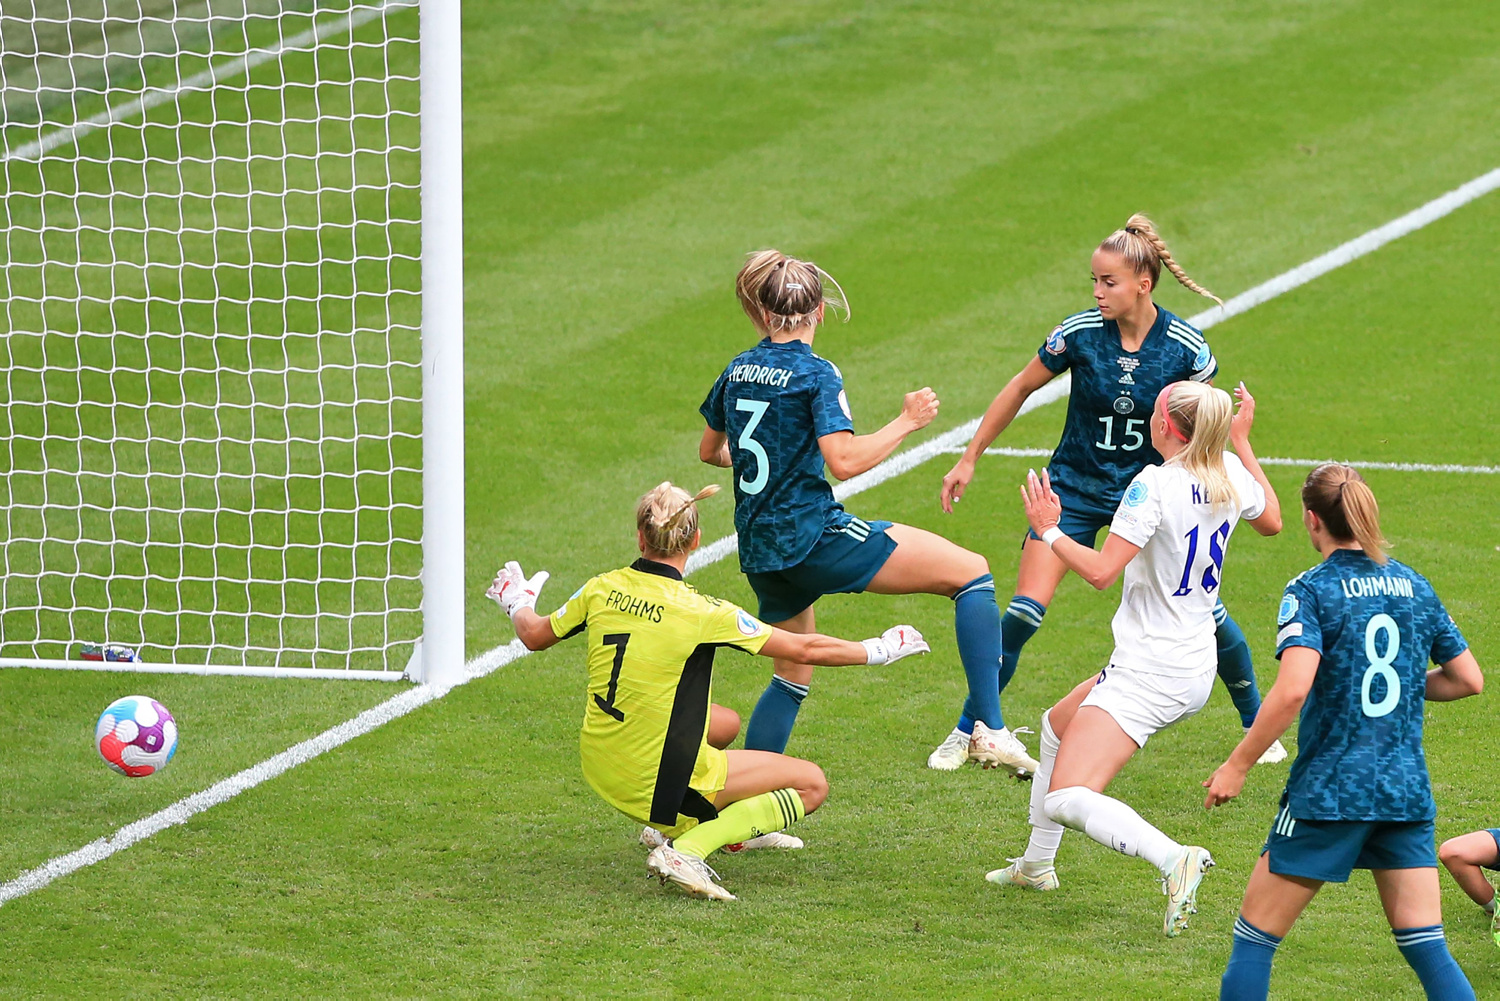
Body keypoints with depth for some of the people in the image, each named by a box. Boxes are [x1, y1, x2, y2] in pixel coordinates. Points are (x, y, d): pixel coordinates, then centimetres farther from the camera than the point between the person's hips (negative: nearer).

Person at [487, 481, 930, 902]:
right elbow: (804, 649, -13)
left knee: (724, 723, 32)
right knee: (811, 784, 0)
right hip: (658, 784, -8)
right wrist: (877, 651, 2)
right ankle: (686, 851, -13)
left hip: (600, 769, 8)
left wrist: (518, 606, 35)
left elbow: (534, 636, 13)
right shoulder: (698, 612, -19)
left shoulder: (603, 590, -5)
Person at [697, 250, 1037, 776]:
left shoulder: (737, 371, 11)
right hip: (815, 536, -7)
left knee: (792, 677, 25)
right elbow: (844, 460, -21)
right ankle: (990, 731, -14)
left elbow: (709, 451, 26)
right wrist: (907, 422, -9)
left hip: (759, 553, 7)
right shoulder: (815, 374, -9)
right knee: (972, 571, -3)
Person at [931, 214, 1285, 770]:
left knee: (1205, 611, -5)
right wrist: (968, 459, 5)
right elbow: (1020, 389, 1)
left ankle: (1257, 724, 18)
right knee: (1024, 612, -13)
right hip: (1075, 489, 0)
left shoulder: (1186, 347, -15)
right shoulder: (1080, 333, -14)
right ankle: (968, 730, 2)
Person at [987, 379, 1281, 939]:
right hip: (1195, 667, 9)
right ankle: (1037, 866, 41)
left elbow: (1101, 571, -24)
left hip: (1149, 674, -9)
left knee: (1067, 799, -19)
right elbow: (1271, 520, 22)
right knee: (1058, 725, 32)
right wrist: (1242, 441, 28)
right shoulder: (1230, 474, 1)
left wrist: (1048, 531, -8)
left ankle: (1172, 859, -37)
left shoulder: (1155, 485, -21)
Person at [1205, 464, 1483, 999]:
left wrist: (1236, 766, -14)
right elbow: (1467, 679, 14)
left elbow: (1293, 689, -22)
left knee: (1255, 937, 7)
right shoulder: (1415, 587, 8)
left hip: (1329, 791, -5)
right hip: (1408, 789, 5)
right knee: (1427, 949, 4)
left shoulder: (1312, 591, -9)